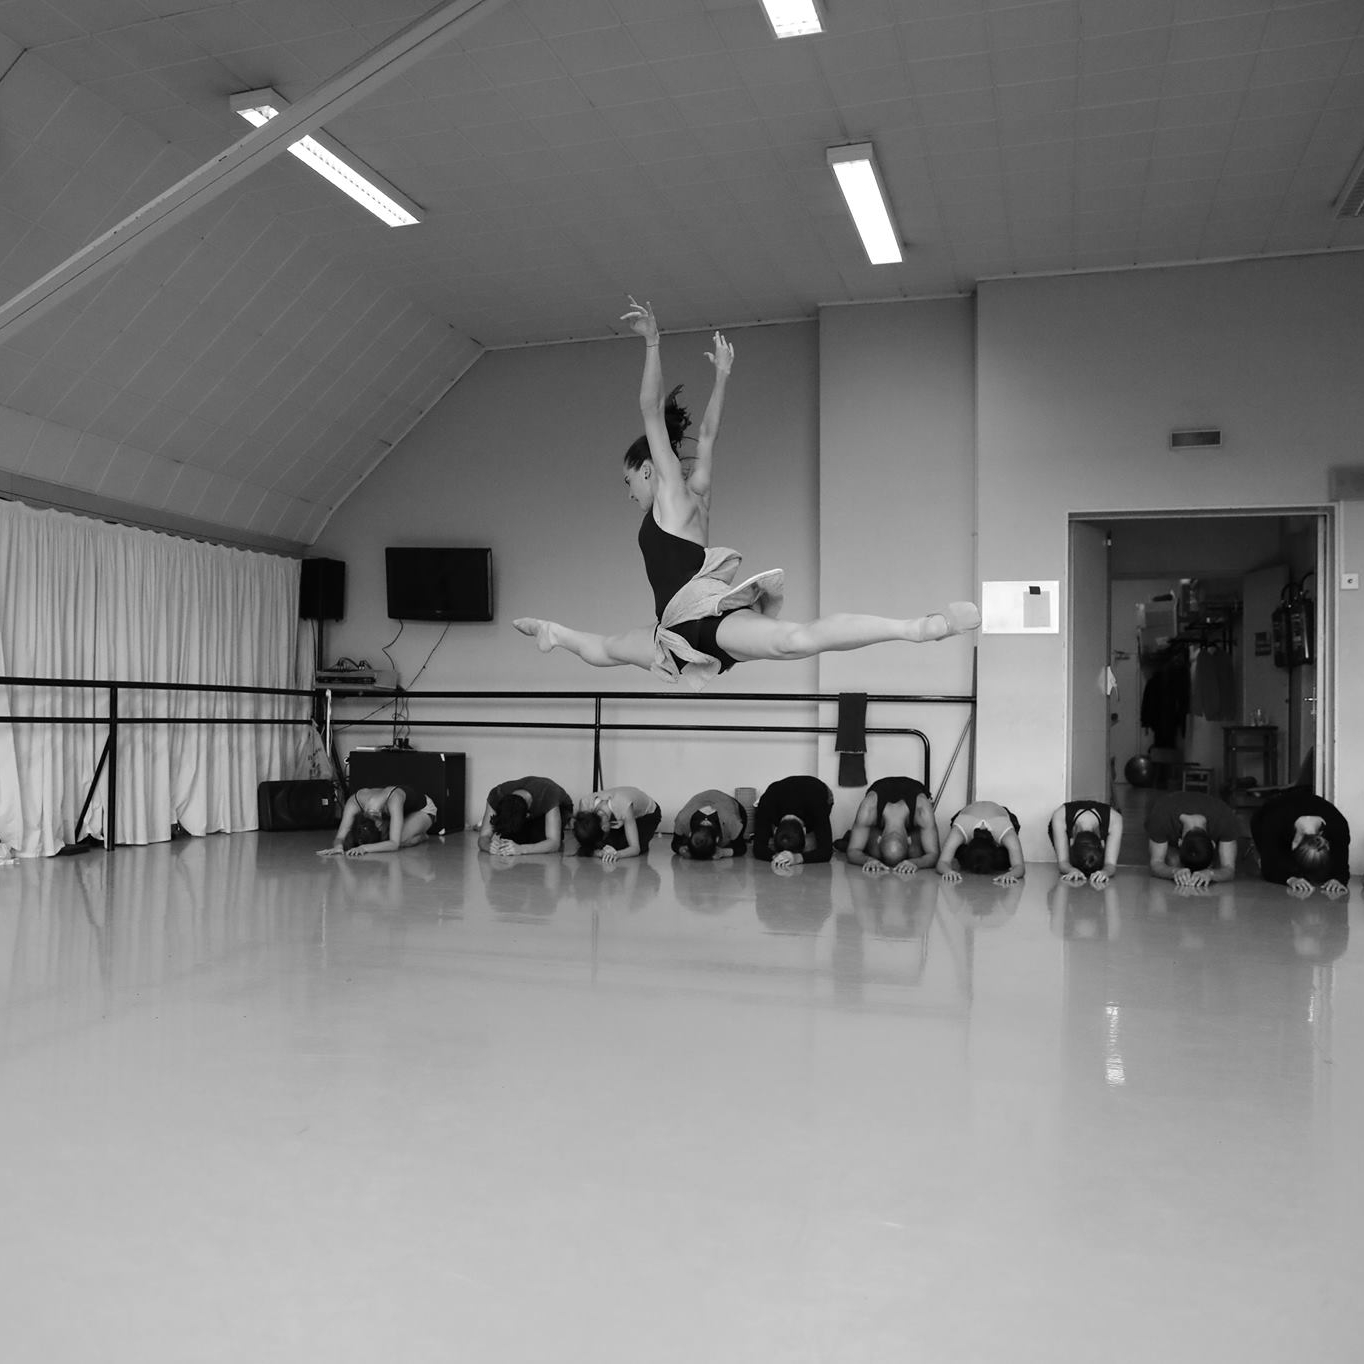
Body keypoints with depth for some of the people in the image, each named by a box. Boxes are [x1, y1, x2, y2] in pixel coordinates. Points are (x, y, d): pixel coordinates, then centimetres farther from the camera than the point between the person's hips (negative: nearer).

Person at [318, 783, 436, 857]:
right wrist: (338, 846, -59)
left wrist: (365, 848, -64)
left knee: (402, 840, -34)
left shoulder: (394, 799, -48)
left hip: (422, 809, -6)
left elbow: (394, 844, -51)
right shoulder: (354, 803, -35)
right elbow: (340, 837, -35)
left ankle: (420, 836, 2)